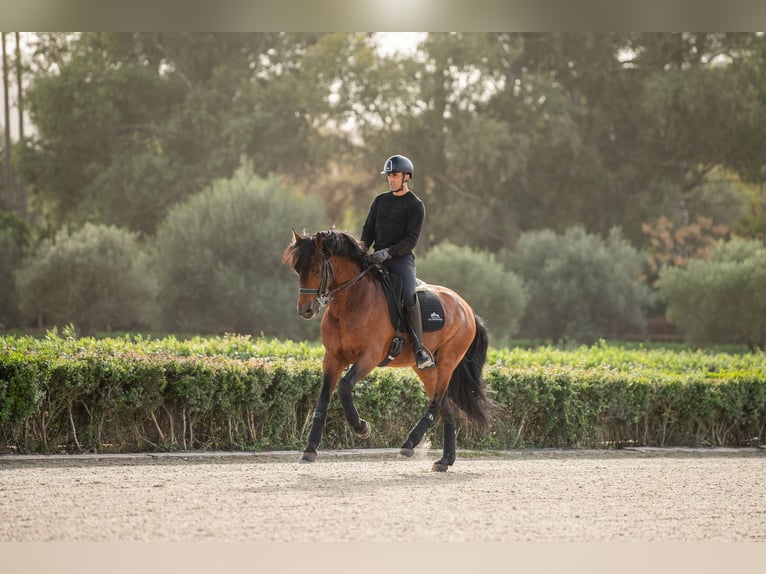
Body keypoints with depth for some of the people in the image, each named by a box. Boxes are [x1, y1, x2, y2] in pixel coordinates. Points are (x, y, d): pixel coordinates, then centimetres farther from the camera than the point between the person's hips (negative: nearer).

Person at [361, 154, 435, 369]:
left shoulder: (415, 205, -1)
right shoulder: (380, 200, 16)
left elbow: (411, 240, -9)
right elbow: (368, 228, 17)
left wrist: (388, 252, -22)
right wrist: (362, 247, -4)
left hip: (401, 258, -6)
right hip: (377, 258, 6)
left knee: (409, 295, -29)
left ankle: (419, 348, -26)